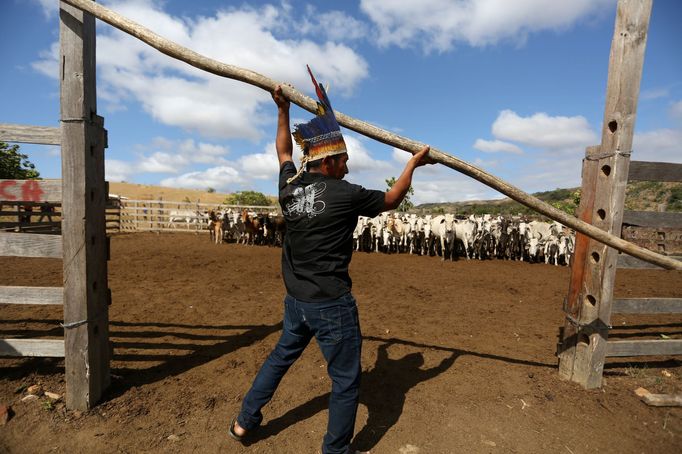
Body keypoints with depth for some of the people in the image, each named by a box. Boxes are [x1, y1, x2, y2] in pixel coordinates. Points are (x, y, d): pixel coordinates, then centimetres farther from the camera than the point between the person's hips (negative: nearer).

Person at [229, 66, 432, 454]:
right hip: (332, 304, -7)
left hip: (296, 300, 7)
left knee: (281, 355, 29)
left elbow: (284, 152, 20)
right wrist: (413, 164, 13)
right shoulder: (345, 194, -16)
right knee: (347, 380, 12)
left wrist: (283, 110, 28)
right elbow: (391, 200, 0)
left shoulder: (290, 187, -1)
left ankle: (245, 421, 45)